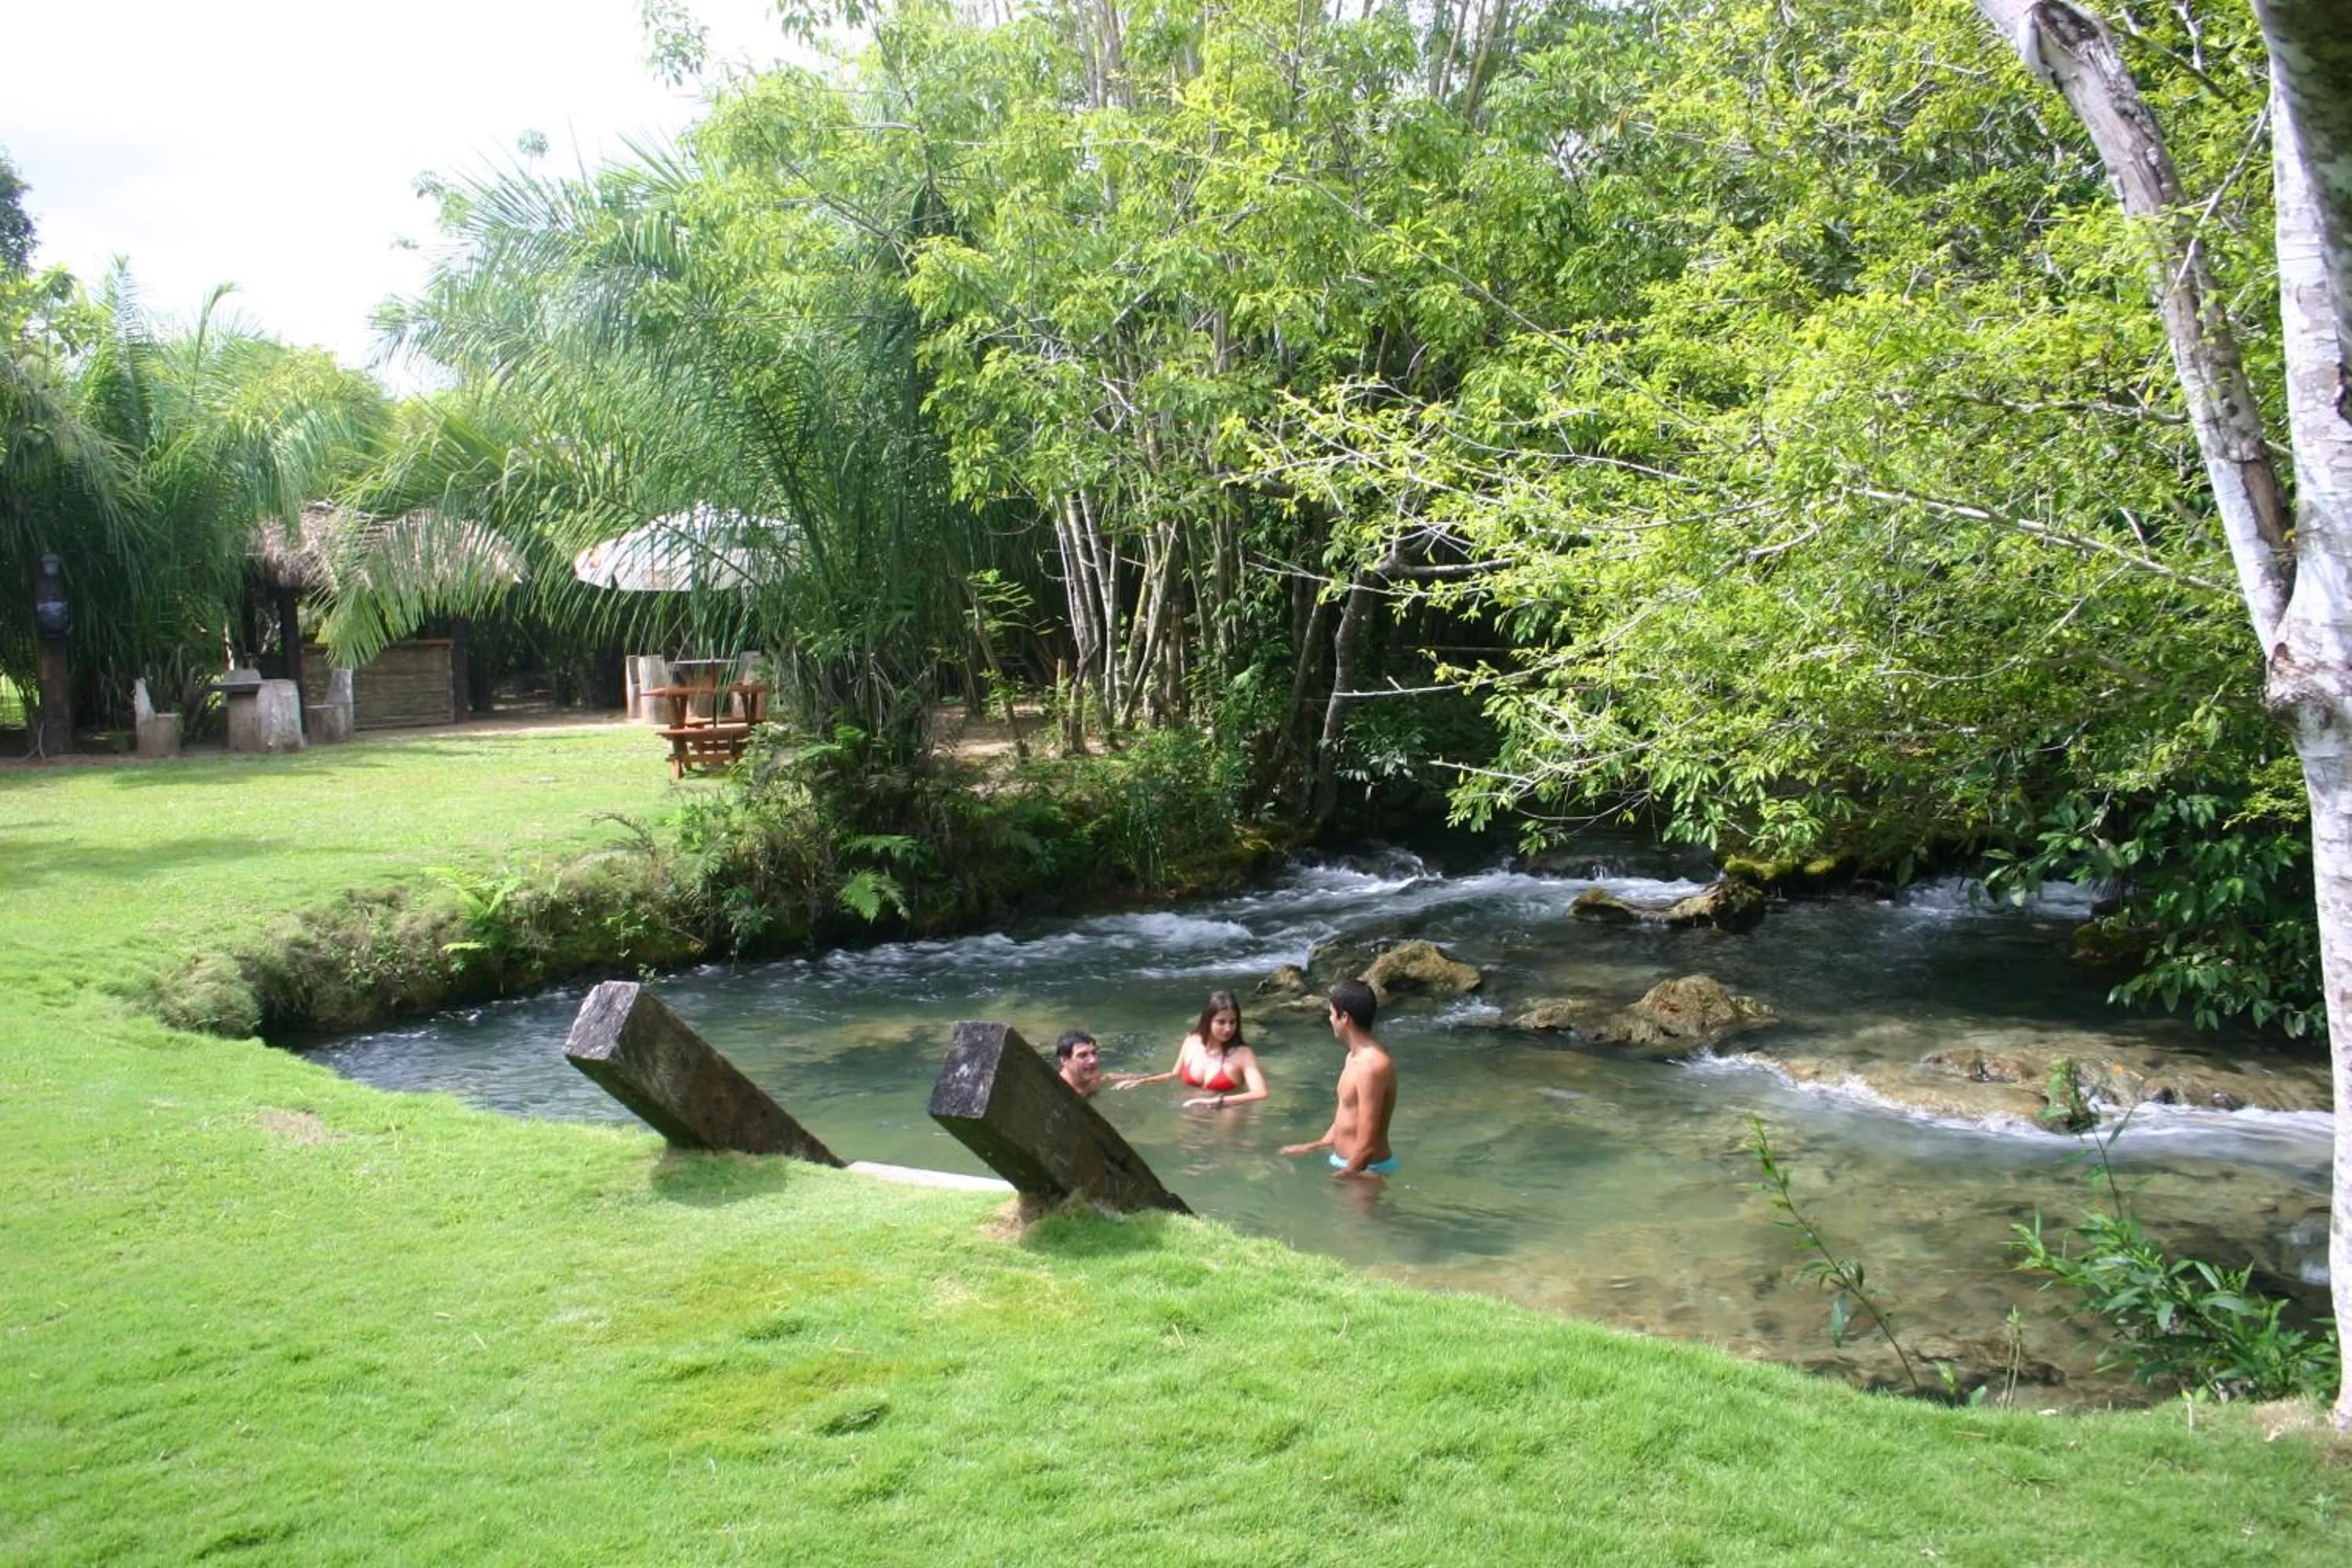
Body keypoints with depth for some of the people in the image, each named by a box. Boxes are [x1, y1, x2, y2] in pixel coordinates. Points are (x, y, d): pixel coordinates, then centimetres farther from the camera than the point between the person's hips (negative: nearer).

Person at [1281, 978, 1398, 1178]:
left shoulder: (1371, 1066, -26)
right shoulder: (1356, 1055, 8)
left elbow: (1366, 1145, -25)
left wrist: (1347, 1175, -18)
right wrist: (1314, 1147, 23)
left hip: (1365, 1169, -10)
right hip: (1345, 1162, 10)